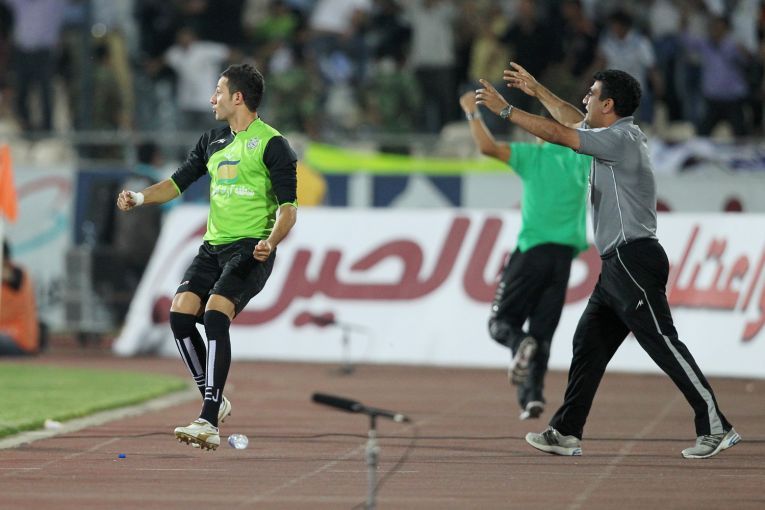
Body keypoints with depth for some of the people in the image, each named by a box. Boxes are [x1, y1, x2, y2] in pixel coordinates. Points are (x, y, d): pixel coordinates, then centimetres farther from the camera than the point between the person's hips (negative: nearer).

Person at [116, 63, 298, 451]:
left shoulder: (272, 144, -5)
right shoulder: (212, 142, 17)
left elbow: (288, 207, -8)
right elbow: (179, 182, 19)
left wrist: (270, 243, -25)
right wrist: (141, 197, 0)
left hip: (251, 249, -7)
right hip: (213, 246, 7)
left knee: (215, 314, -25)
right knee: (180, 312, -11)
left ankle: (209, 423, -29)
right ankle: (215, 402, 6)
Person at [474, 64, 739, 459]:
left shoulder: (621, 138, -12)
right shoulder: (616, 136, 17)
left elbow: (557, 134, -15)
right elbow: (573, 121, 35)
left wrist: (504, 108, -7)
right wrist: (537, 91, 40)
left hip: (634, 260, -10)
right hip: (617, 265, 10)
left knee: (664, 345, -12)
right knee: (588, 344, 10)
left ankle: (715, 428, -13)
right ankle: (566, 433, 13)